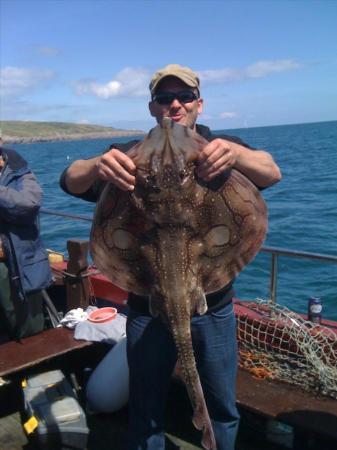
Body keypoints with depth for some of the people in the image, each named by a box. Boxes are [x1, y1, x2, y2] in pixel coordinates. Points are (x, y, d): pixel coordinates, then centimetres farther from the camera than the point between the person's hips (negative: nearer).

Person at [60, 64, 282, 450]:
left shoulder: (222, 149, -1)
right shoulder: (133, 155, -2)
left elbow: (271, 174, -18)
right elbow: (70, 181, -14)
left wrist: (235, 153, -41)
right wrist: (98, 165, -39)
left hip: (214, 306, 1)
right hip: (148, 306, 0)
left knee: (222, 409, 18)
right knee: (145, 410, 17)